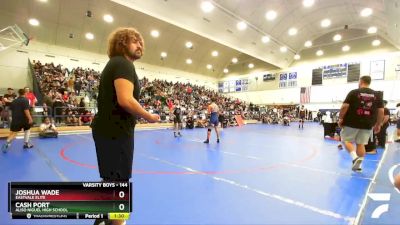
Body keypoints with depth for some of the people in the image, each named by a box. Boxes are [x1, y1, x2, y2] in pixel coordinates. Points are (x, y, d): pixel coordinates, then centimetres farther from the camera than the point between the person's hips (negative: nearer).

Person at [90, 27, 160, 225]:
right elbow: (125, 100, -28)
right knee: (119, 181, 4)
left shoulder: (115, 64, 19)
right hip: (116, 131, -11)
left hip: (108, 129, 11)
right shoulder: (123, 63, -13)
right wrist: (149, 117, -14)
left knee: (110, 179, 23)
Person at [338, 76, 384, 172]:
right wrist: (378, 124, 14)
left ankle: (355, 157, -12)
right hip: (367, 124, 4)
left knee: (346, 140, 8)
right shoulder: (377, 95, 8)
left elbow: (345, 107, -12)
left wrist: (341, 118, -2)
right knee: (361, 144, 10)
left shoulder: (354, 92, -5)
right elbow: (381, 111, 6)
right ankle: (358, 165, 12)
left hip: (352, 122, -4)